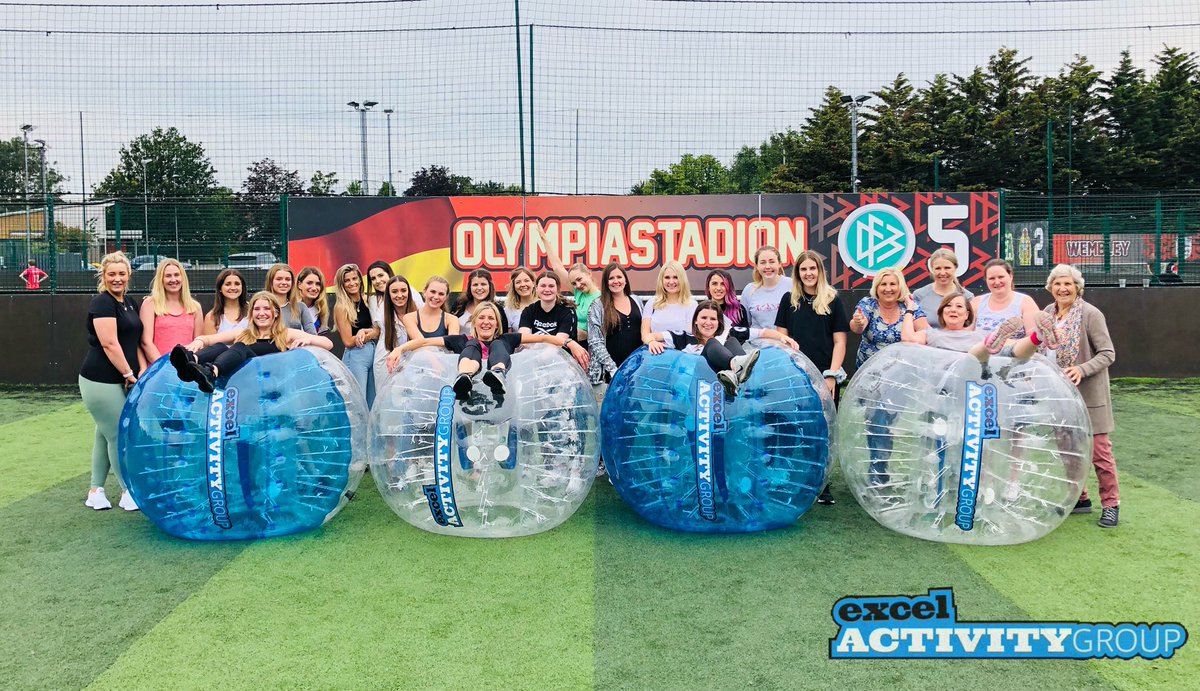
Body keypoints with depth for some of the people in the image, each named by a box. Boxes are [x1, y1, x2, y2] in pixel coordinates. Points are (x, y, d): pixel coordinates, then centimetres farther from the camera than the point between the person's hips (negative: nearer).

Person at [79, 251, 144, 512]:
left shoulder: (131, 303, 13)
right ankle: (129, 493, 8)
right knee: (120, 436, -3)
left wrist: (142, 370, 0)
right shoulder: (102, 303, -12)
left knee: (105, 434, 14)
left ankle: (96, 491, 23)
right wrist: (129, 374, -14)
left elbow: (135, 340, 14)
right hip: (101, 382, -8)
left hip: (121, 380, 8)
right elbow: (109, 344, -18)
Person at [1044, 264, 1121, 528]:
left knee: (1099, 450, -2)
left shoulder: (1091, 314, -12)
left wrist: (1082, 370, -25)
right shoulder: (1048, 313, 5)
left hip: (1089, 393, -6)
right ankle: (1079, 498, 25)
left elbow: (1108, 354, -11)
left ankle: (1111, 503, 11)